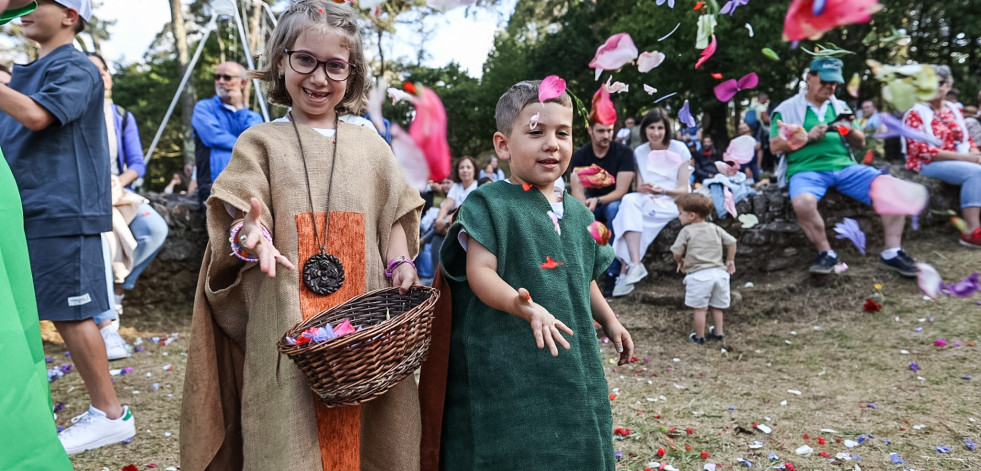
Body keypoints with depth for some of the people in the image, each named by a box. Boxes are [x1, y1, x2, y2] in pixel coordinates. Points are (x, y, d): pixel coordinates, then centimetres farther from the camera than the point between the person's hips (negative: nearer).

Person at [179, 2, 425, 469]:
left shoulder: (369, 142, 11)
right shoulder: (261, 142, 5)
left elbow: (395, 213, 14)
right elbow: (236, 220, -2)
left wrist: (401, 262, -3)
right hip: (288, 323, -2)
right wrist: (250, 235, -25)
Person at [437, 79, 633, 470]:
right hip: (508, 362, -6)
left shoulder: (578, 214, 11)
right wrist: (524, 306, -33)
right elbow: (479, 272, -19)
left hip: (573, 360, 7)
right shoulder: (489, 203, -10)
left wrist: (610, 322, 19)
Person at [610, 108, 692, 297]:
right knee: (629, 200, -32)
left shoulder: (679, 149, -1)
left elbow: (683, 189, -4)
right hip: (648, 201, 4)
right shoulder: (639, 152, 8)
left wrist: (664, 191, -23)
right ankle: (635, 264, -39)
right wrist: (643, 189, -19)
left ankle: (627, 268, -32)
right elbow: (639, 188, 5)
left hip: (674, 202, -3)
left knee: (629, 215, -31)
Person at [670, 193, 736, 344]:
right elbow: (731, 242, 12)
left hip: (699, 275, -5)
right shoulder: (715, 228, 12)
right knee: (717, 307, 19)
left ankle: (699, 336, 13)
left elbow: (676, 253, -6)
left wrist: (681, 262, 15)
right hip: (719, 272, 6)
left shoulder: (687, 231, -3)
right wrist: (730, 261, 23)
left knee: (700, 308, 4)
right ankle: (718, 333, 30)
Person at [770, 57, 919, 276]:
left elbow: (860, 142, 20)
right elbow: (775, 146, 0)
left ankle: (892, 253, -8)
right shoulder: (787, 109, 8)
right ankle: (826, 253, -16)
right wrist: (807, 137, -10)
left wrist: (849, 131, -2)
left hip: (845, 166, 5)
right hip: (807, 169, -4)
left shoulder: (840, 106, 21)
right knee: (802, 202, -38)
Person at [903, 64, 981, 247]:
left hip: (961, 161, 6)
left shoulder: (954, 111, 17)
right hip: (928, 164, -6)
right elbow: (922, 150, -14)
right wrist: (963, 157, -18)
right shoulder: (915, 113, -4)